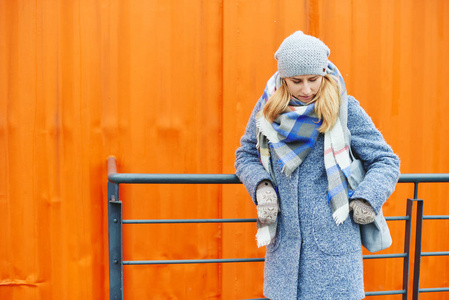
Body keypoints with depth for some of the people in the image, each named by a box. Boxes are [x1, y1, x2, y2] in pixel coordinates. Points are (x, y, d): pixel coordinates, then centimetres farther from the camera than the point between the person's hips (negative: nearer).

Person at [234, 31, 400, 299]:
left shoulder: (345, 109, -6)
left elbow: (386, 161, 2)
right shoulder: (267, 108, 2)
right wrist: (261, 187, -5)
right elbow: (246, 154, 13)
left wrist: (367, 198, -14)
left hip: (335, 241, -2)